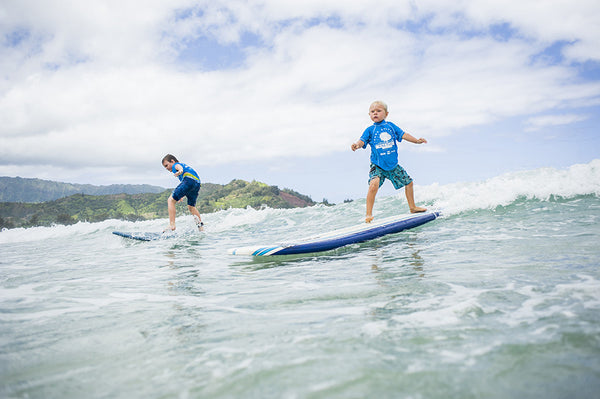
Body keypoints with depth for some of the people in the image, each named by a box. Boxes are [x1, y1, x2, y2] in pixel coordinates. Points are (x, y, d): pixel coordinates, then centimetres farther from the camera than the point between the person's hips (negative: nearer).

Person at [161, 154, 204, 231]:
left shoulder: (176, 165, 15)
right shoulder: (184, 165, 39)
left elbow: (180, 167, -12)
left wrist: (180, 171, -36)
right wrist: (182, 196, 48)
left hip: (189, 179, -9)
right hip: (197, 182, 9)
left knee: (171, 200, -6)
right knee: (191, 206, 27)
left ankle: (172, 225, -17)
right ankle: (201, 225, 16)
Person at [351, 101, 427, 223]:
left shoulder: (390, 125, 7)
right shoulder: (370, 130, -1)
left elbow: (402, 134, 9)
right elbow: (362, 140, -15)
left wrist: (417, 140, 1)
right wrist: (357, 145, -37)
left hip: (393, 165, 5)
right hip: (377, 165, -5)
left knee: (408, 182, 15)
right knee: (374, 184, -30)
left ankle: (413, 207, 37)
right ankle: (369, 214, -21)